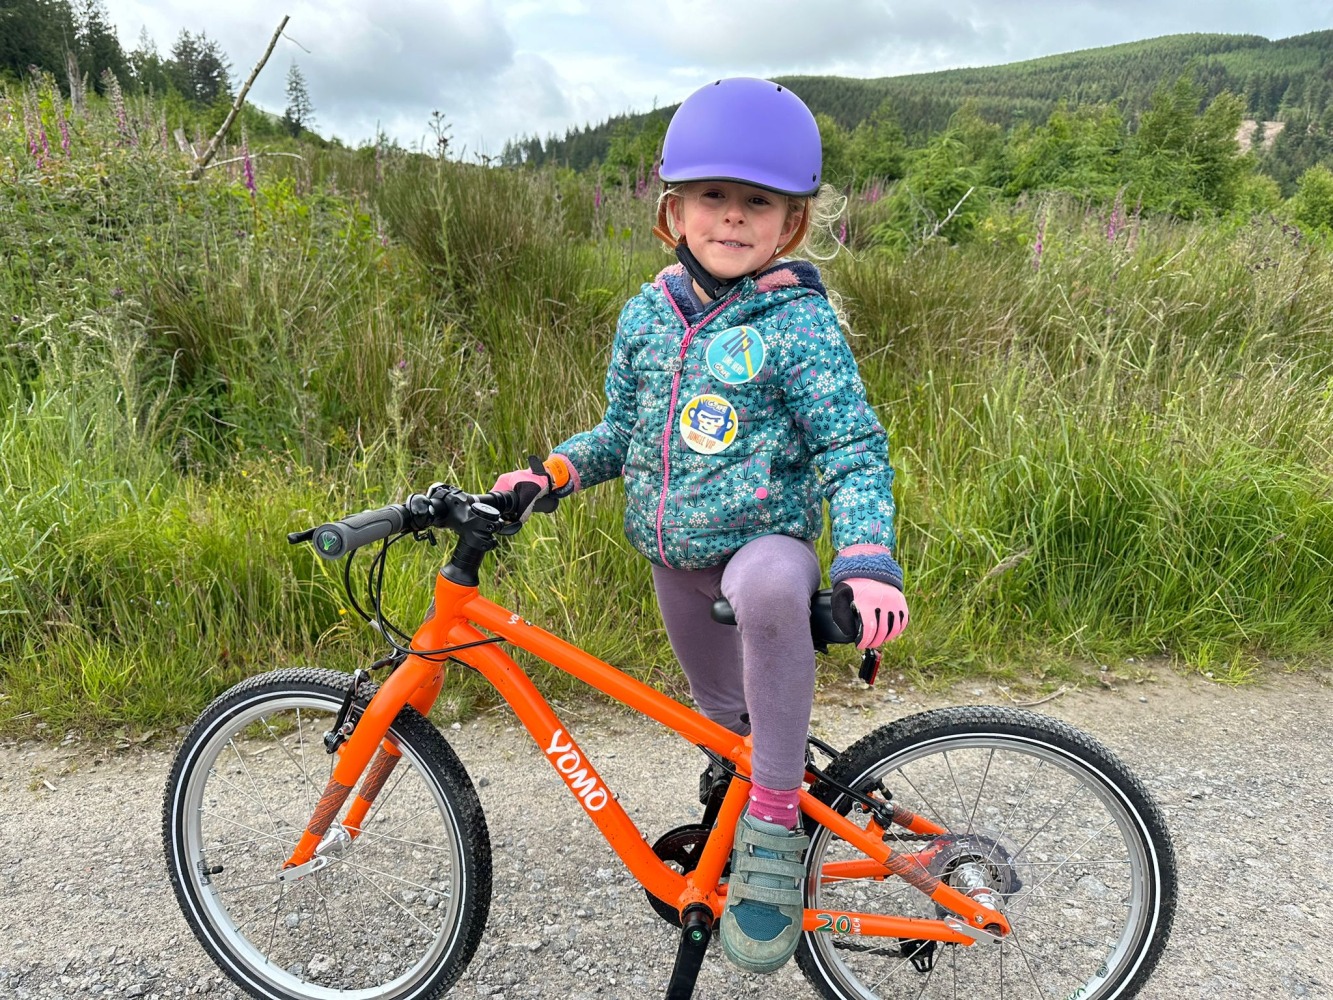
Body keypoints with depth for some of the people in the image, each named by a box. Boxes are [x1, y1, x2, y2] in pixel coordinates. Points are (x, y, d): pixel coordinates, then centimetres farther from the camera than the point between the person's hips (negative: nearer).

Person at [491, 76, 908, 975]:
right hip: (675, 555, 6)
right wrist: (554, 471, -4)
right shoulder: (648, 315, 3)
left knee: (770, 587, -40)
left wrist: (867, 561, -28)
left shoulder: (800, 322, -12)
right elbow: (626, 429, 13)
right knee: (727, 720, 19)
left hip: (766, 539, -5)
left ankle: (777, 821, -23)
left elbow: (855, 449, -13)